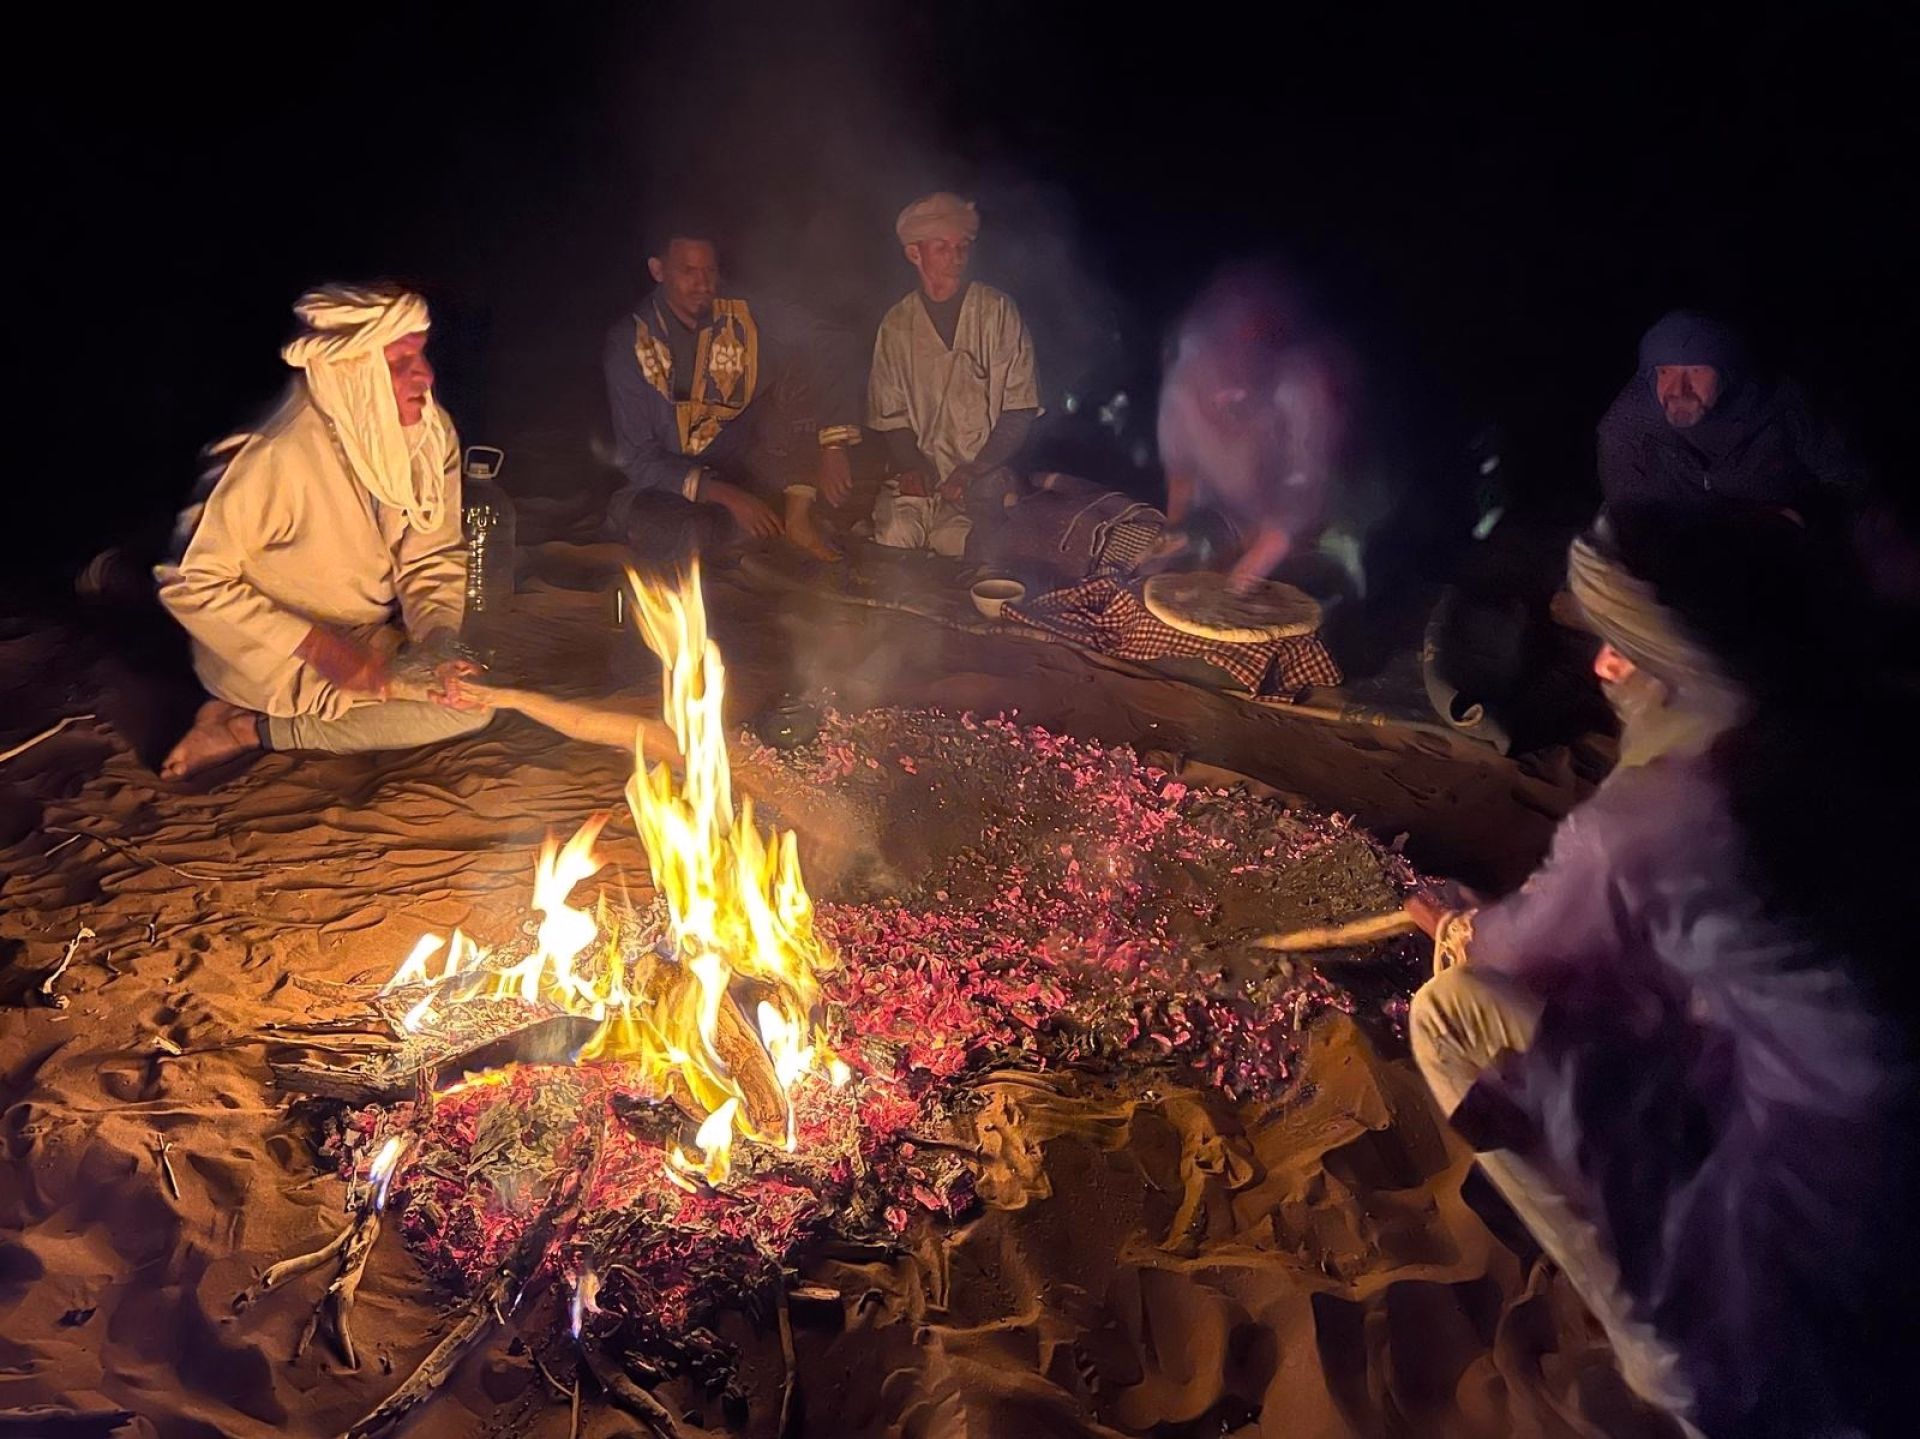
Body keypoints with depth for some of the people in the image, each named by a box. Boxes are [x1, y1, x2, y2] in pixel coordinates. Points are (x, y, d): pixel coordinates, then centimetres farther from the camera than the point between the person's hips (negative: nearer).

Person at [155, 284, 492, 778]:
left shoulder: (432, 432, -12)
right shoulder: (279, 457, -30)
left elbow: (432, 559, -5)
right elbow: (192, 584, -22)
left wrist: (438, 638, -25)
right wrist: (322, 650, -28)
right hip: (273, 654, -8)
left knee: (473, 690, -9)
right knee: (462, 705, -19)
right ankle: (247, 726, -9)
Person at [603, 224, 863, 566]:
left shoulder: (743, 317, -6)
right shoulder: (629, 343, -9)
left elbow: (831, 351, -11)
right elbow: (636, 457, -12)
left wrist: (833, 446, -24)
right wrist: (726, 496, -24)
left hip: (751, 468, 2)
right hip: (680, 484, -2)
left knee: (806, 359, -17)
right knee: (643, 525, -39)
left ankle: (798, 513, -19)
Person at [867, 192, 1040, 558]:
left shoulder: (997, 312, 1)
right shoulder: (896, 324, 10)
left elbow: (1020, 411, -2)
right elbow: (890, 414, 12)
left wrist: (973, 471, -12)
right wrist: (912, 464, -7)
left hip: (980, 483, -2)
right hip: (917, 478, 2)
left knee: (954, 543, -28)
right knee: (894, 536, -24)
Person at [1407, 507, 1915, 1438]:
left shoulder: (1664, 805, -24)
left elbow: (1536, 940, -3)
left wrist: (1455, 928, 20)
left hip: (1805, 1154, -7)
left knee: (1450, 1007, -4)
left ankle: (1665, 1357, 12)